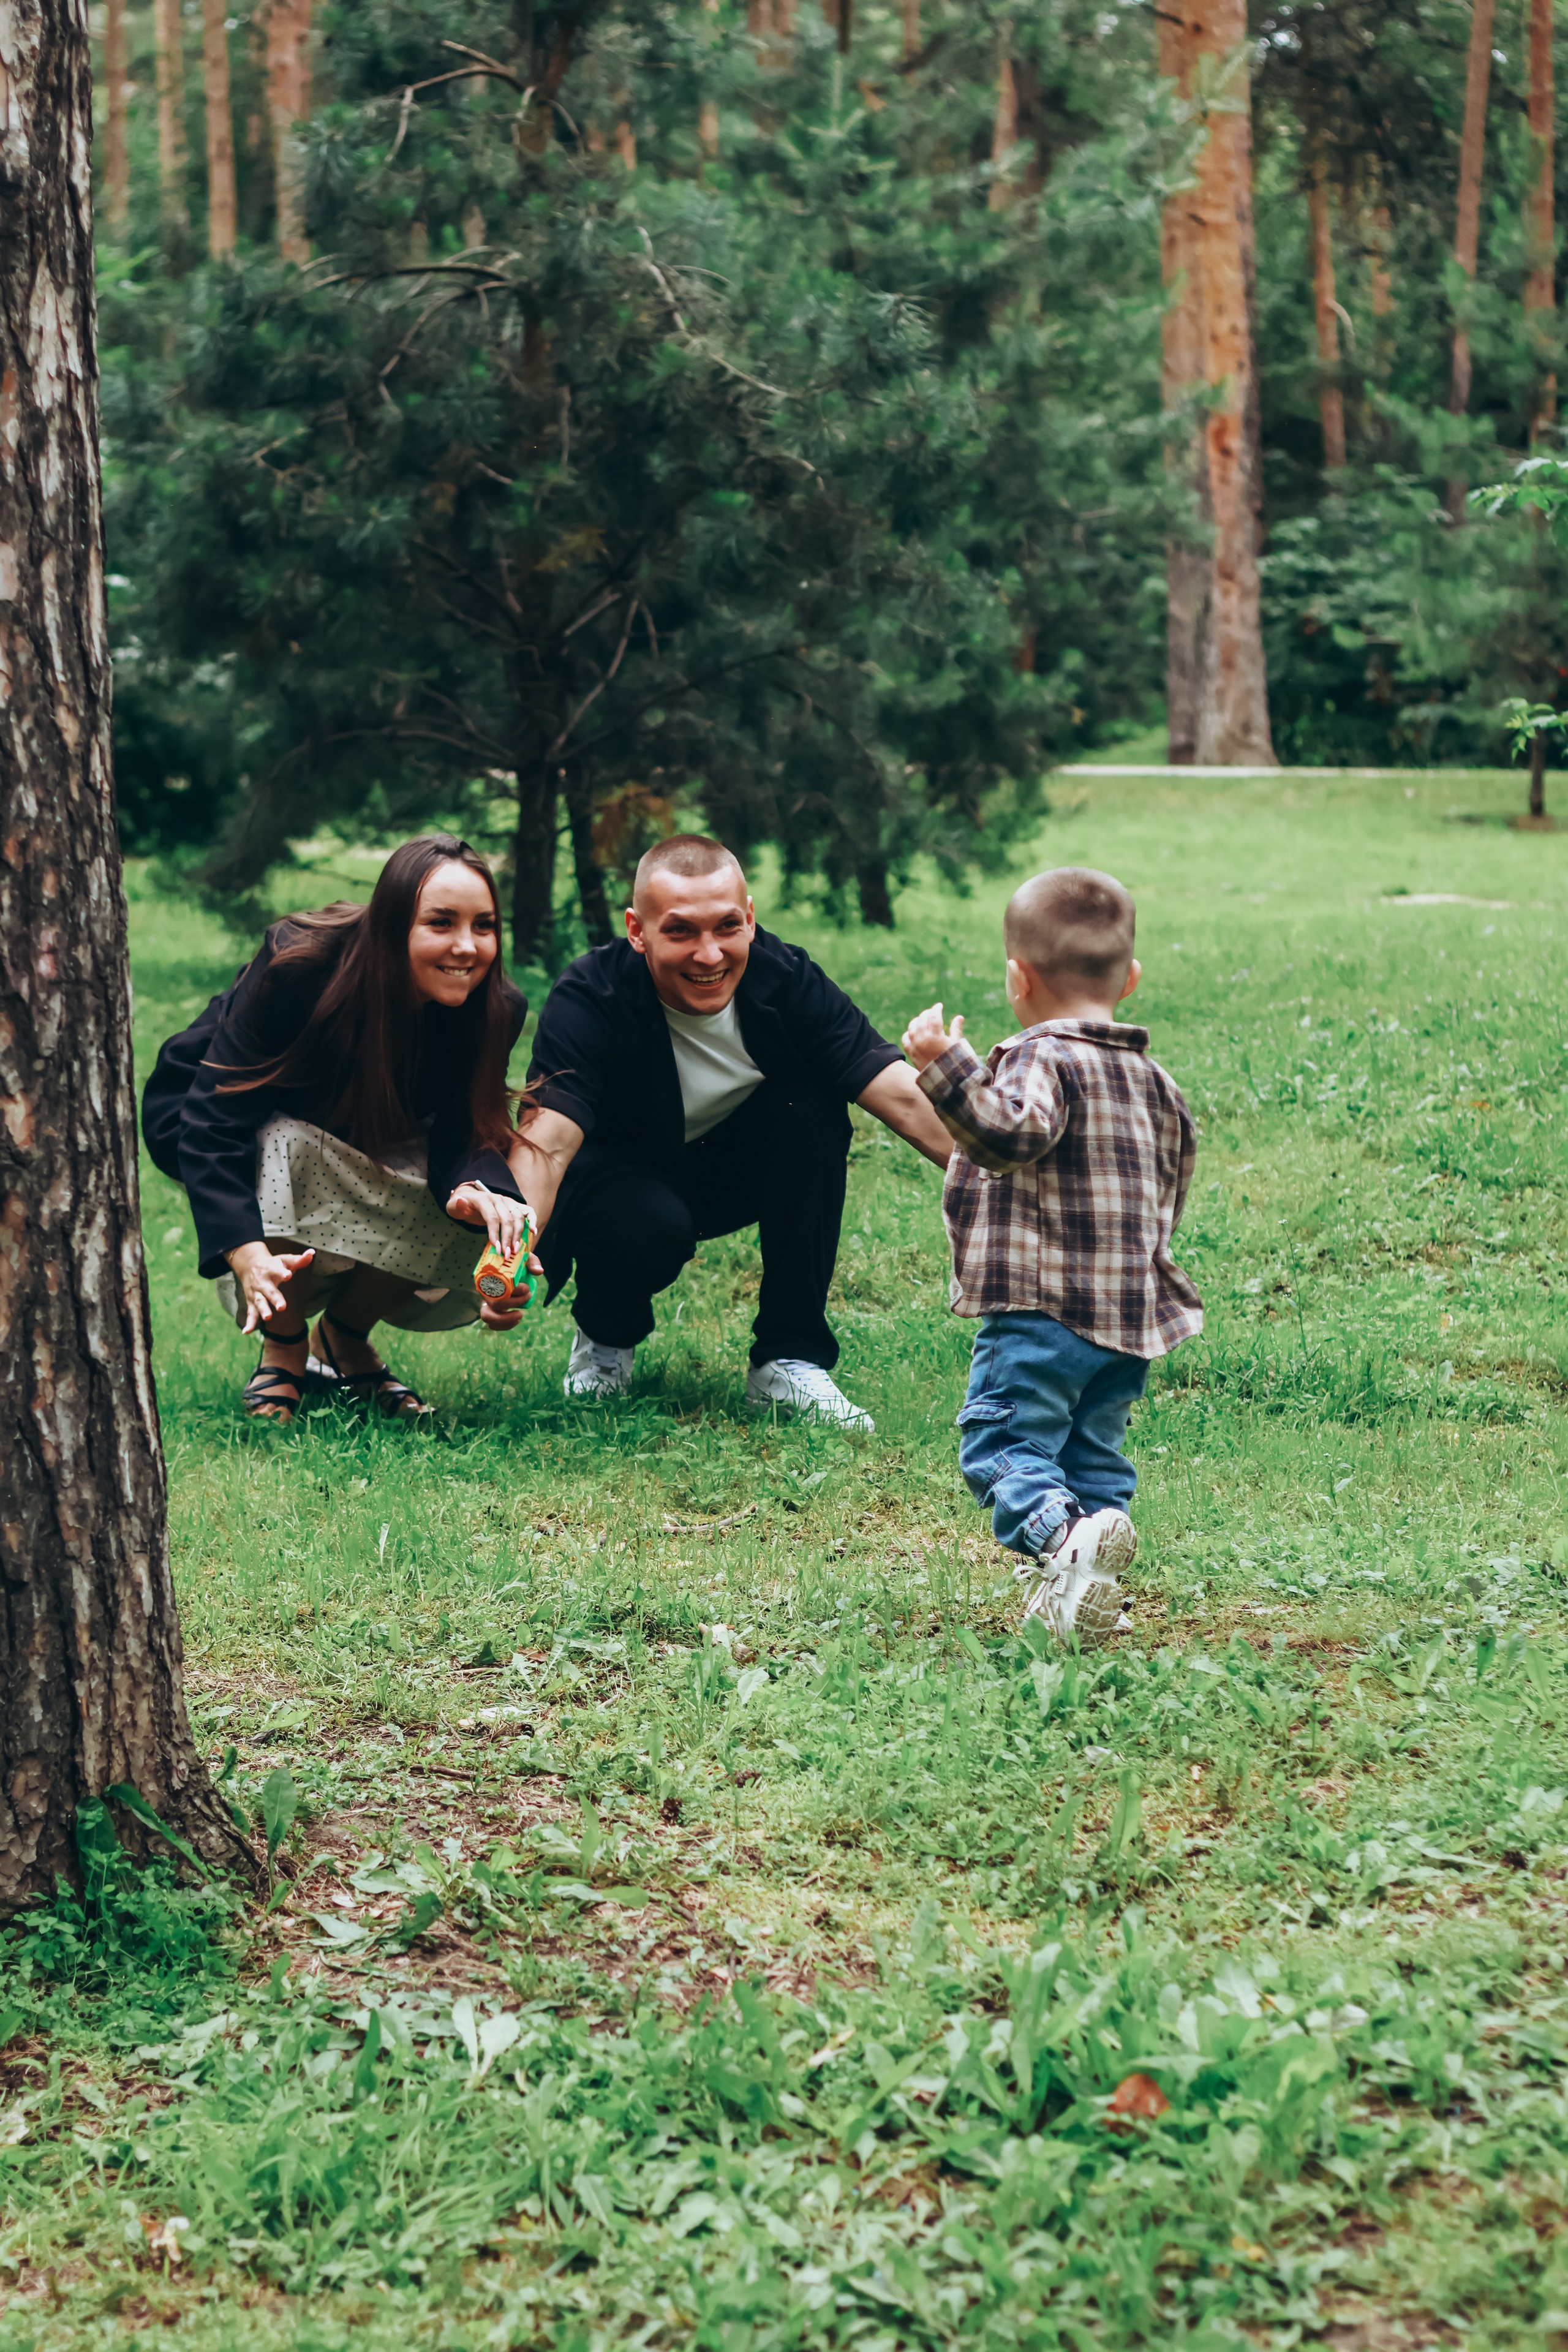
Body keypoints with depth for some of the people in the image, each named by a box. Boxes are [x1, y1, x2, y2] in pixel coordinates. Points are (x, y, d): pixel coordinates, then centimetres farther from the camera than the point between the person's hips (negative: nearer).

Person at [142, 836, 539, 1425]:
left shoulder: (494, 1010, -22)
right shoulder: (298, 968, -35)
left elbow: (461, 1137, -24)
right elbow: (214, 1123, -36)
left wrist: (475, 1190, -51)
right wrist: (247, 1253, -51)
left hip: (368, 1146, 4)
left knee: (476, 1218, -23)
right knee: (292, 1150, -38)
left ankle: (346, 1339, 6)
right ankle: (282, 1350, -12)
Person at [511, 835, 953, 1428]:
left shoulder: (785, 980, -21)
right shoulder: (589, 1000, -29)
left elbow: (904, 1098, -28)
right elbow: (548, 1143, -41)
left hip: (728, 1174, 4)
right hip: (619, 1178, -4)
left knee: (812, 1108, -24)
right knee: (651, 1225, -36)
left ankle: (789, 1362, -14)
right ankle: (604, 1338, 2)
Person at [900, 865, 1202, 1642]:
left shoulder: (1041, 1061, -11)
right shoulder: (1152, 1081, 16)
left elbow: (1013, 1133, -31)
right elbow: (1169, 1196, 25)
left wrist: (946, 1069, -35)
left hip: (1042, 1312, -8)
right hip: (1131, 1311, 8)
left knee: (1003, 1444, -9)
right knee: (1095, 1453, 15)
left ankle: (1059, 1538, -32)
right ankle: (1075, 1594, 12)